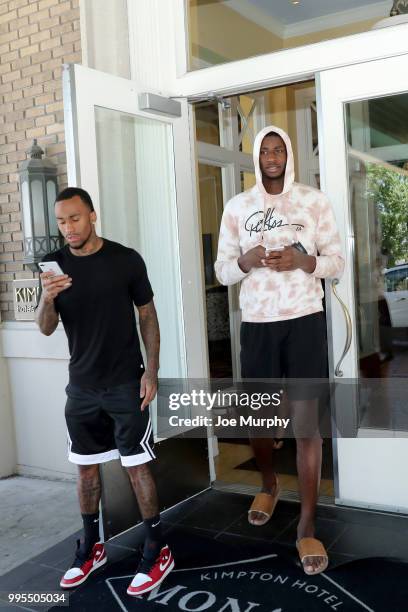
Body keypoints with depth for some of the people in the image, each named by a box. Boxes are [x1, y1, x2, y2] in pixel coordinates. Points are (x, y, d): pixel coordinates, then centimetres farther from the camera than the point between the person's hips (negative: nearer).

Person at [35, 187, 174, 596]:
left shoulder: (125, 259, -8)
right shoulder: (54, 264, 0)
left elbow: (148, 316, -2)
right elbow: (46, 329, -1)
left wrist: (151, 371, -8)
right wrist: (48, 299, -22)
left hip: (126, 383, -3)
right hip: (81, 385, 4)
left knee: (136, 466, 1)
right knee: (85, 467, 14)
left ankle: (157, 551, 16)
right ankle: (90, 548, 31)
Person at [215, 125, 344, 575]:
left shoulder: (314, 200, 3)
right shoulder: (237, 207, 7)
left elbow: (337, 261, 3)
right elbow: (222, 271, 6)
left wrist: (303, 261, -16)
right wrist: (245, 260, -15)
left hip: (305, 321, -2)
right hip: (257, 324, 2)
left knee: (306, 422, -4)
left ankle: (307, 527, 7)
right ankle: (269, 485, 42)